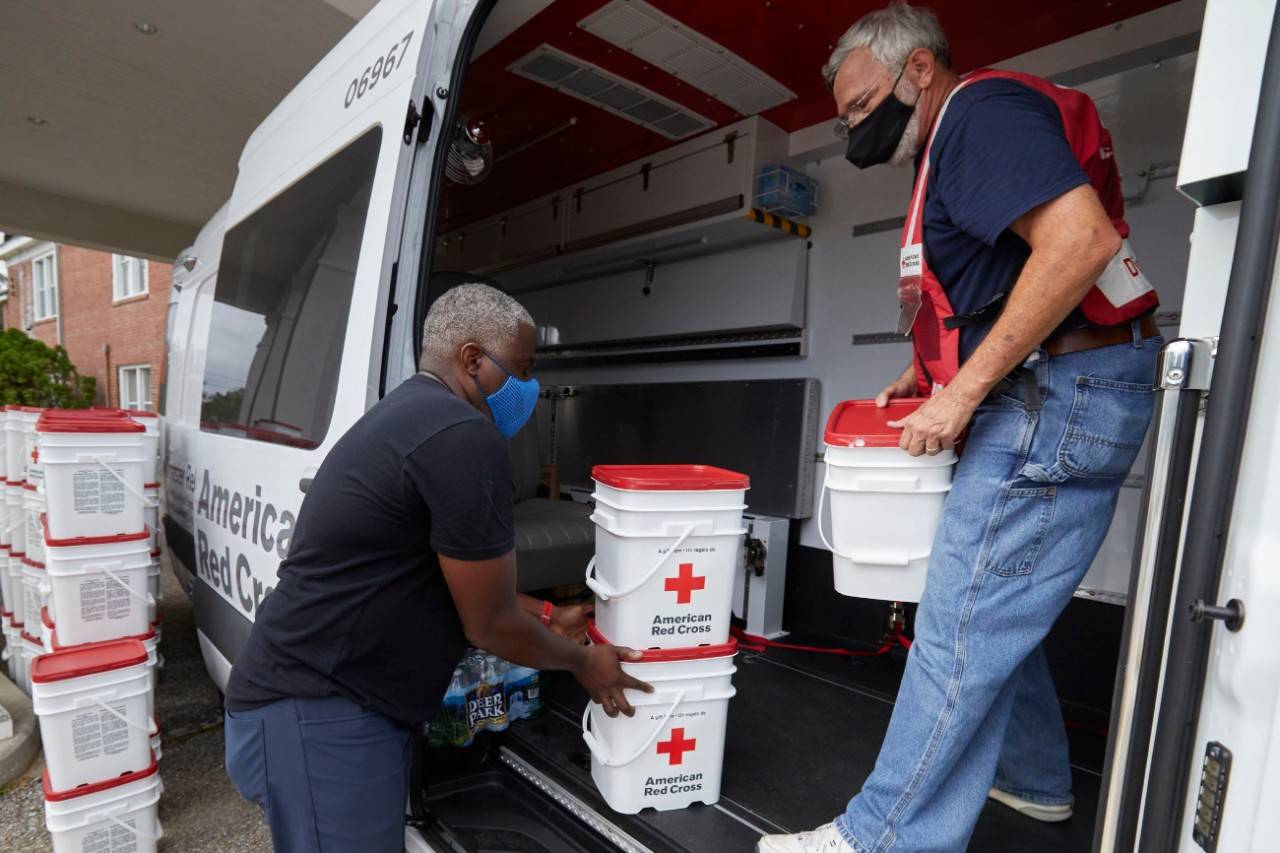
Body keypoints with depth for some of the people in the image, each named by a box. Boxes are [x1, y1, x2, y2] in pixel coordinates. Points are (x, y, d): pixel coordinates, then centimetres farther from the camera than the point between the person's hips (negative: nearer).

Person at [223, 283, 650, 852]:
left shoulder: (410, 415, 10)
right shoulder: (464, 435, -24)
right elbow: (489, 624, -16)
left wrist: (549, 618, 20)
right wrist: (583, 662, 1)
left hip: (327, 699, 10)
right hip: (319, 715, -10)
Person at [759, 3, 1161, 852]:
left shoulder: (981, 108, -8)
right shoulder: (955, 146, 22)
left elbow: (1083, 239, -23)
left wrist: (965, 389, -22)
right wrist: (927, 375, 14)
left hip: (1059, 399, -10)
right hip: (1046, 401, 10)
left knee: (963, 631, -7)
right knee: (995, 612, 19)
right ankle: (1034, 779, 37)